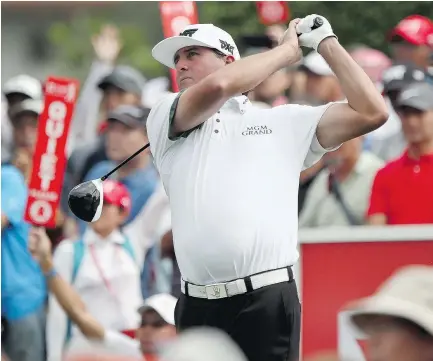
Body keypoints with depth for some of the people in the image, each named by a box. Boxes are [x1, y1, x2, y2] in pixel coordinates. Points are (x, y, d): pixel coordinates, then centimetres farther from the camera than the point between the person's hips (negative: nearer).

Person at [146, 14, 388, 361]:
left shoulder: (284, 122, 15)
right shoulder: (165, 118, 13)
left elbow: (372, 113, 9)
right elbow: (216, 86, -6)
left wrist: (327, 43, 14)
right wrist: (287, 49, 8)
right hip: (196, 307, 1)